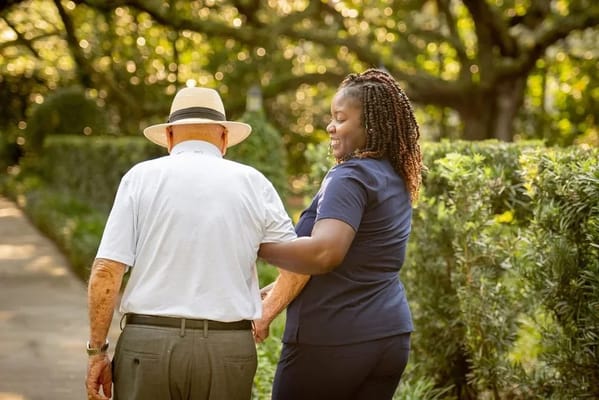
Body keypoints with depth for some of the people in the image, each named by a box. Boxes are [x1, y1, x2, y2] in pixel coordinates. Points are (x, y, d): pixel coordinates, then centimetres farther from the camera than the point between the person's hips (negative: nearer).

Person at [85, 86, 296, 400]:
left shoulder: (142, 177, 1)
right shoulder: (253, 183, 5)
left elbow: (106, 271, -4)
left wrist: (97, 350, 2)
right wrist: (265, 309, 25)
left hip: (148, 341, -1)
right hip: (228, 348, 1)